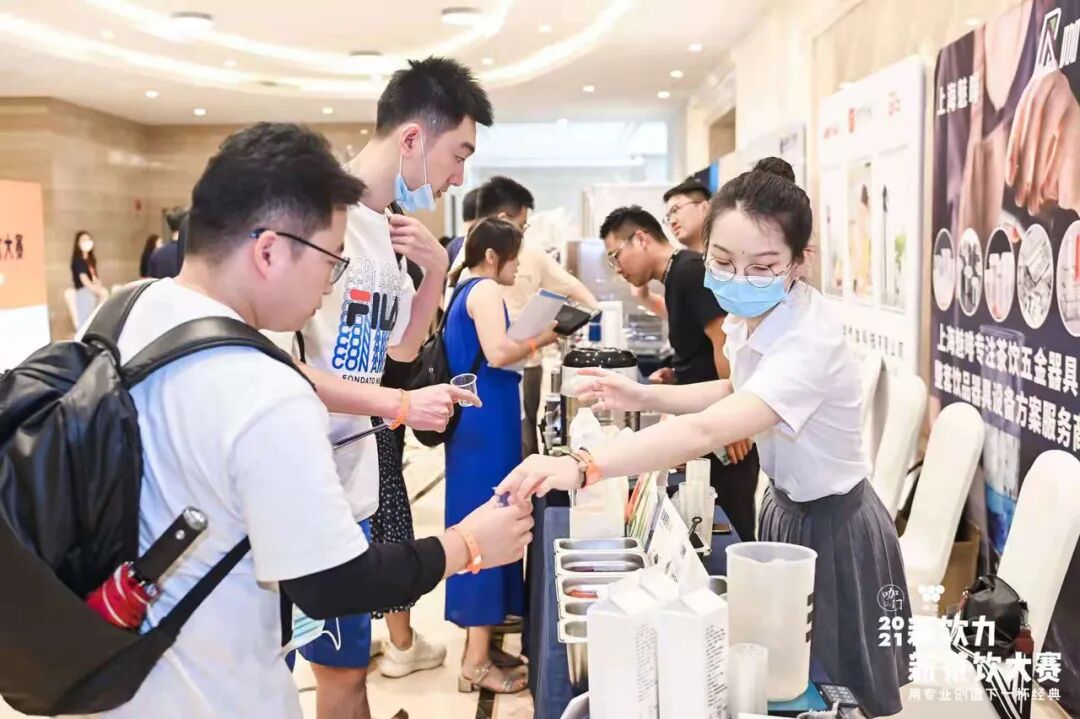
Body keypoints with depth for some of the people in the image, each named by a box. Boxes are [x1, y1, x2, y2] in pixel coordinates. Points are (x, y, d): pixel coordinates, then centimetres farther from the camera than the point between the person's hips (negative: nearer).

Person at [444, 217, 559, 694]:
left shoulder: (465, 291, 18)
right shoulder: (486, 290, -12)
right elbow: (497, 354, -25)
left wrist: (531, 342, 14)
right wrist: (543, 339, -12)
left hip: (473, 420, 10)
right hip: (487, 422, -10)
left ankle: (479, 641, 24)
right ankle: (476, 662, 0)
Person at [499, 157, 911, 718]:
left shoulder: (809, 340, -36)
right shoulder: (747, 315, -8)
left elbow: (710, 431, -51)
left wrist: (583, 466, -63)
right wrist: (645, 396, -2)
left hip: (834, 527, -8)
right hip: (787, 508, 8)